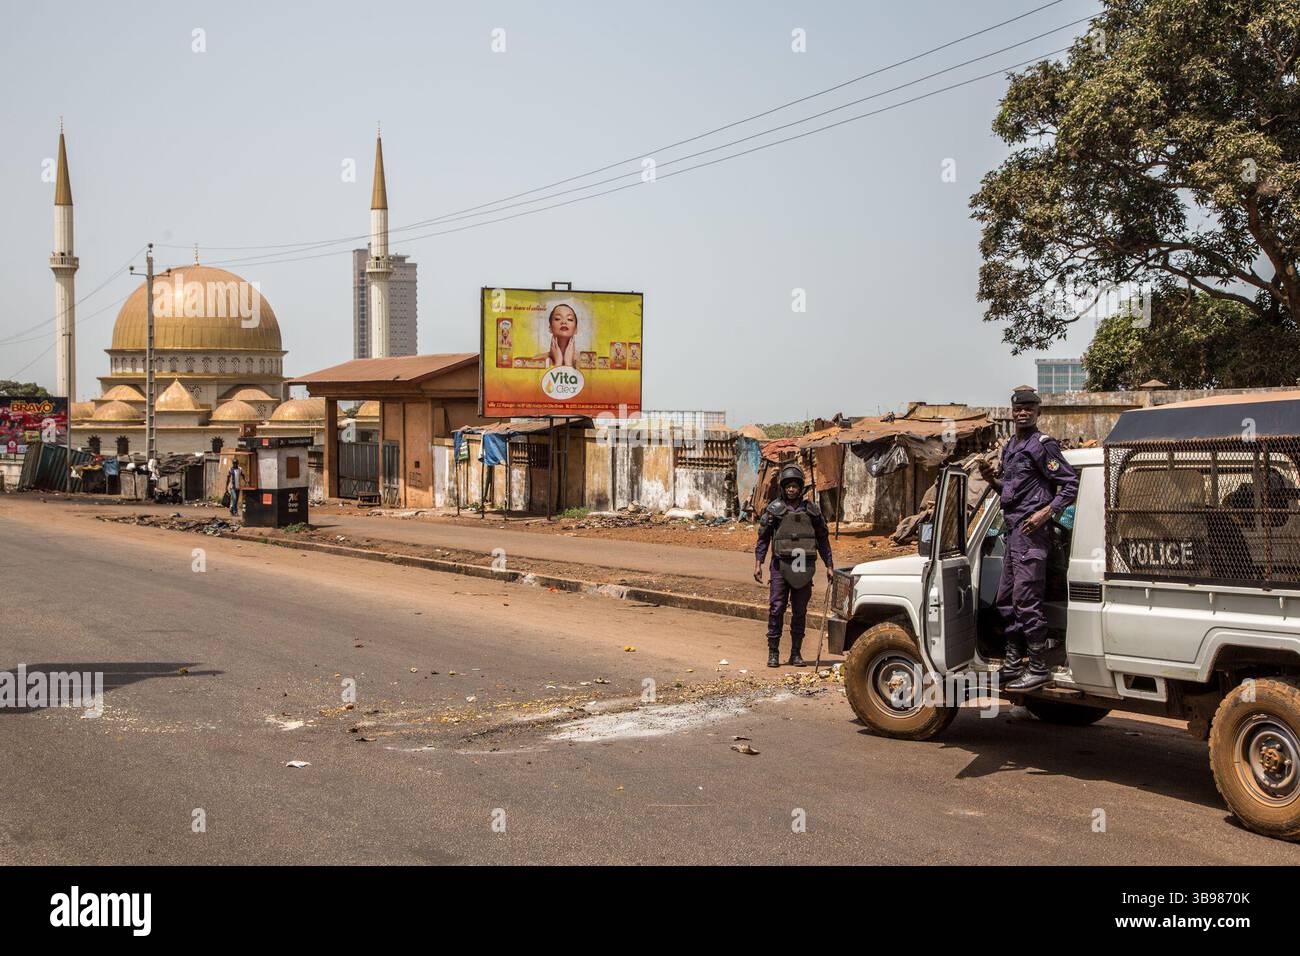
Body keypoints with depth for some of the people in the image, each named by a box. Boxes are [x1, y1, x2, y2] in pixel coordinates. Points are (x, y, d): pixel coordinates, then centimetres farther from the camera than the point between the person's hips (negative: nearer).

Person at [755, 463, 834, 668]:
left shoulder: (812, 510, 8)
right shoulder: (774, 509, 2)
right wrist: (758, 563, -5)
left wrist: (829, 566, 10)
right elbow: (763, 538, 4)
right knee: (776, 609, -4)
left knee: (800, 612, 6)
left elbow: (823, 539, 13)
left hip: (805, 568, 2)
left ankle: (796, 654, 13)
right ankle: (773, 653, 4)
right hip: (781, 566, -2)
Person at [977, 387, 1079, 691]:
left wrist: (1046, 512, -22)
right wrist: (992, 480, 9)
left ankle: (1039, 668, -6)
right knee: (1006, 600, 13)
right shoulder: (1009, 447, 18)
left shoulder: (1042, 445, -9)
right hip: (1013, 531, 10)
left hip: (1031, 531, -10)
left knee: (1026, 601, -11)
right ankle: (1013, 664, 21)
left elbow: (1070, 485, -13)